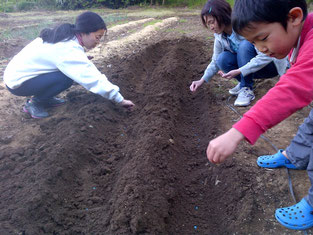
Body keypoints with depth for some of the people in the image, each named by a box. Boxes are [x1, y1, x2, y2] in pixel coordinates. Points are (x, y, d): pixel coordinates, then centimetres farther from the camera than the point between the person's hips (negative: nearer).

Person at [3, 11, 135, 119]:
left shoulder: (65, 35, -1)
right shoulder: (68, 49, -28)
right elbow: (92, 79, -30)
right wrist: (120, 100, -25)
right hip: (17, 82, -8)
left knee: (73, 70, 0)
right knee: (67, 78, -23)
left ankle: (46, 98, 12)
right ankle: (34, 103, -4)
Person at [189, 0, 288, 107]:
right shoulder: (220, 36, -7)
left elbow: (266, 56, -31)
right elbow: (215, 61, 2)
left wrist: (238, 71, -36)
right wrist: (202, 80, -10)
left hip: (270, 63, -5)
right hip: (248, 65, 5)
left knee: (245, 45, -33)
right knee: (222, 59, -22)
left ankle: (246, 89, -22)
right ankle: (244, 83, 0)